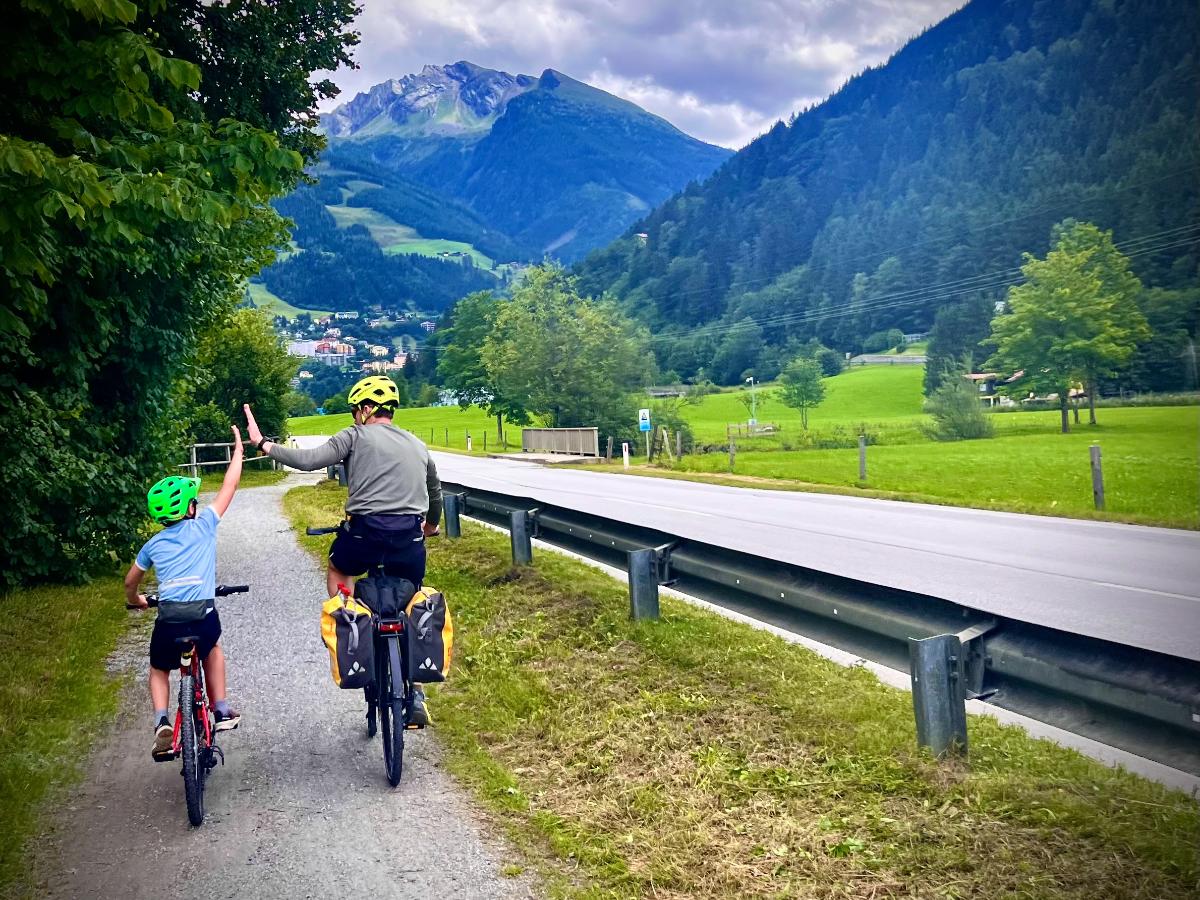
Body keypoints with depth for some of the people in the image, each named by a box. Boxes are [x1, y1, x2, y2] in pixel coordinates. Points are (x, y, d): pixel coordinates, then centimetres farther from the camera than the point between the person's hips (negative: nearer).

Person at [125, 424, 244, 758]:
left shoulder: (154, 544, 16)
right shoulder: (203, 525, 8)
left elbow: (130, 581, 31)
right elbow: (229, 487, 16)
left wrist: (135, 601, 52)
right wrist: (238, 449, 26)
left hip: (168, 620, 1)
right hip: (204, 617, -1)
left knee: (159, 671, 28)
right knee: (212, 650, 34)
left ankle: (162, 723, 4)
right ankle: (222, 711, 28)